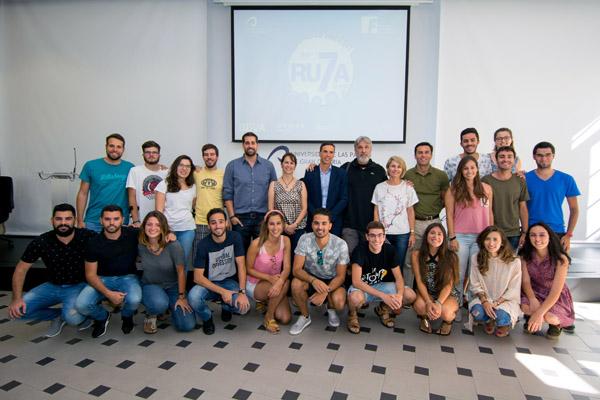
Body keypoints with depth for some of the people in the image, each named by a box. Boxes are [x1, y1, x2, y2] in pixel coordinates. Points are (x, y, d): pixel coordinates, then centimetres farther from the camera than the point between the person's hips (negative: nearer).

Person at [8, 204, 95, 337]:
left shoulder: (87, 237, -20)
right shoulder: (41, 242, -12)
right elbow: (21, 269, -2)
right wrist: (16, 298, -14)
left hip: (79, 286, -4)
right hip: (52, 286, 4)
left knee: (72, 317, -31)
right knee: (18, 310, -15)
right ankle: (58, 315, 10)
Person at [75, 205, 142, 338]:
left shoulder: (133, 234, -10)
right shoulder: (94, 243, -9)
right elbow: (90, 274, -6)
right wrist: (108, 293, -21)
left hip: (127, 277, -1)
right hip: (102, 279, 1)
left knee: (134, 300, -32)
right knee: (81, 304, -25)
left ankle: (127, 316, 8)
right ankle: (102, 317, 13)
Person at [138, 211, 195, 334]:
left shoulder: (173, 245, -20)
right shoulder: (140, 245, -14)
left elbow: (181, 272, -12)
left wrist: (181, 297, -7)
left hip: (172, 286, 0)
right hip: (150, 286, 0)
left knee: (187, 325, -11)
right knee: (159, 304, -38)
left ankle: (170, 306, 21)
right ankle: (151, 315, 2)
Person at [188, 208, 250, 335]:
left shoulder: (235, 237, -13)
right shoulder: (203, 245, -17)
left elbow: (241, 266, -13)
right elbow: (197, 277, -18)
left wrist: (242, 292, -25)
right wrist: (222, 292, -26)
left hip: (230, 281, 1)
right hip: (209, 283, -1)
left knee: (243, 306, -27)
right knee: (193, 297, -34)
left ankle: (226, 307, 13)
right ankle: (207, 318, 2)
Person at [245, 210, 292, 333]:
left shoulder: (285, 240, -9)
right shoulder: (257, 243, -21)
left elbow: (287, 267, -12)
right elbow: (249, 269, -10)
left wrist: (280, 281, -34)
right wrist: (269, 277, -24)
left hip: (275, 283, 4)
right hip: (255, 285, -4)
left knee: (285, 319, -14)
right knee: (285, 284, -33)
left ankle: (267, 303, 18)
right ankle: (268, 318, -9)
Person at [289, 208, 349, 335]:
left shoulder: (340, 244, -20)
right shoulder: (305, 239, -18)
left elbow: (340, 276, -14)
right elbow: (297, 269, -21)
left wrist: (325, 291, -32)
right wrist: (314, 280, -42)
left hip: (332, 281, -1)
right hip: (310, 278, 1)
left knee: (339, 302, -31)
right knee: (296, 283, -31)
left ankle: (331, 309, 10)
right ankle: (305, 316, -2)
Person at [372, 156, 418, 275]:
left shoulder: (408, 187, 3)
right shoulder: (379, 187, 3)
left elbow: (410, 212, 5)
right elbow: (376, 211, 5)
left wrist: (412, 233, 1)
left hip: (402, 233, 0)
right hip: (383, 233, 0)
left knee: (399, 266, 4)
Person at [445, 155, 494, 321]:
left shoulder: (486, 188, 6)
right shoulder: (453, 190, -1)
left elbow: (490, 213, 10)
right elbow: (449, 215, -3)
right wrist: (452, 237, -8)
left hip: (481, 237, 2)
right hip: (461, 237, -2)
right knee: (459, 274, 4)